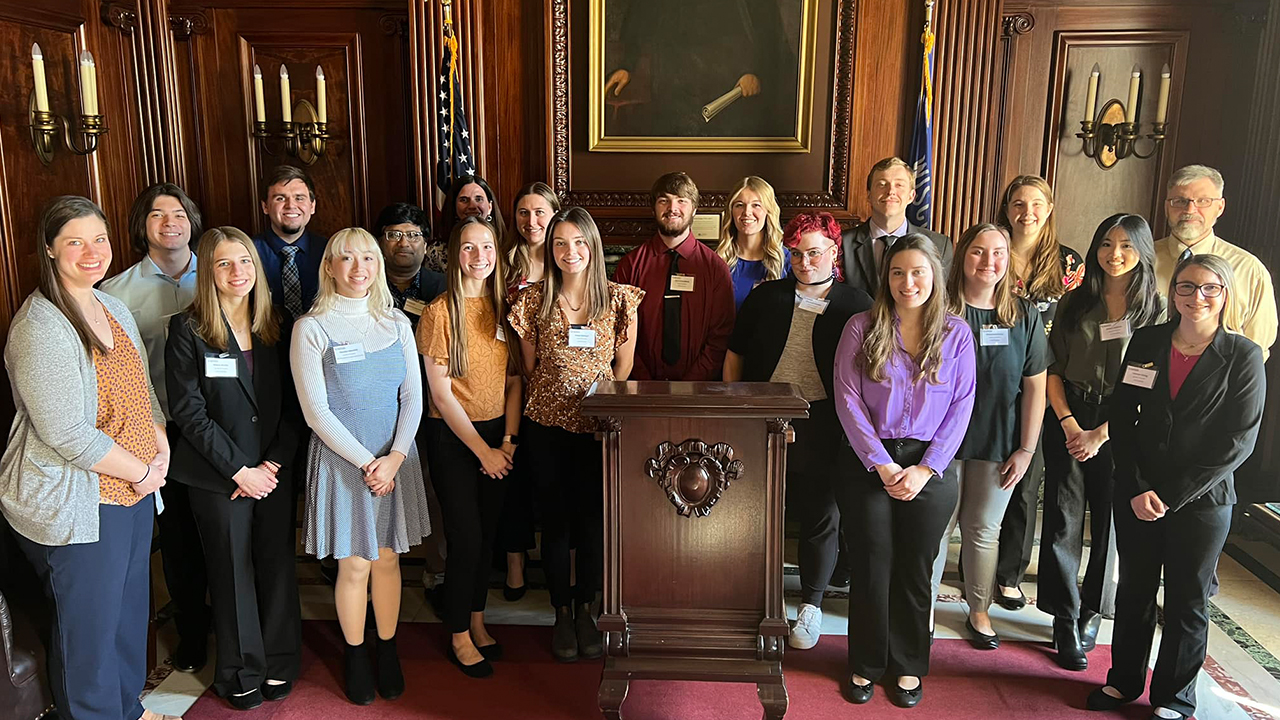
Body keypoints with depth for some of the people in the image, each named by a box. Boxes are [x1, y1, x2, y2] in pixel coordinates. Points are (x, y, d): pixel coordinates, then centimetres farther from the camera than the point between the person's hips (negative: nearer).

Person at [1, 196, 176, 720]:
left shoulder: (114, 308, 8)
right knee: (88, 628, 7)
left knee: (130, 610, 21)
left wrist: (161, 451, 0)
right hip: (74, 506, -8)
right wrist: (141, 471, -14)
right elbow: (68, 434, -23)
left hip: (134, 491, 8)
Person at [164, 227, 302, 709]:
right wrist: (239, 470, -13)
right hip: (217, 475, -3)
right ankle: (242, 672, 25)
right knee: (232, 573, 8)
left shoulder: (274, 326, 5)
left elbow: (291, 404, 4)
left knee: (277, 565, 10)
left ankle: (279, 663, 27)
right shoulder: (187, 330, -6)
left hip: (274, 470, 3)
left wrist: (275, 462, -7)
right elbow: (189, 411, -10)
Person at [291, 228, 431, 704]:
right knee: (354, 565, 4)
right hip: (342, 459, -3)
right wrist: (366, 463, -12)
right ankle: (355, 656, 24)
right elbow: (316, 411, -8)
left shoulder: (396, 323, 5)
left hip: (395, 458, 3)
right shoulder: (311, 329, -6)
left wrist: (394, 457, -9)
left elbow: (413, 397, 4)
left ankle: (388, 652, 26)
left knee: (388, 558, 10)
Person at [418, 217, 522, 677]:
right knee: (466, 537, -2)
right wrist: (483, 450, -11)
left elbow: (513, 379, 7)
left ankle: (477, 622, 30)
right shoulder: (440, 312, -11)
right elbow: (441, 394, -12)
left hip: (497, 434, 5)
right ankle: (460, 637, 17)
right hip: (452, 436, -5)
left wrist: (508, 439, -5)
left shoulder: (502, 307, 4)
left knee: (488, 532, 12)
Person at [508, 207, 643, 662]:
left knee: (592, 520, 7)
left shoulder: (619, 300, -2)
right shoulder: (534, 301, -1)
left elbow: (624, 367, 4)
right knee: (554, 519, 8)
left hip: (598, 426, 0)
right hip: (547, 425, 0)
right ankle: (562, 613, 24)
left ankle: (586, 611, 26)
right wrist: (553, 397, -5)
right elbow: (529, 368, 7)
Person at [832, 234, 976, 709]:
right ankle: (866, 665, 22)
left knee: (915, 569, 10)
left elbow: (961, 408, 0)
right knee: (873, 565, 5)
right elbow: (847, 401, -6)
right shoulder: (861, 328, -2)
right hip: (869, 465, -1)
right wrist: (882, 464, -12)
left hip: (929, 466, 1)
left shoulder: (956, 334, 2)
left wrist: (925, 468, -9)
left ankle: (908, 666, 27)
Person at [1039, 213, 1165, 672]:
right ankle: (1066, 621, 13)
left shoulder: (1156, 309, 0)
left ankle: (1091, 612, 24)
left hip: (1122, 429, -1)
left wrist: (1101, 433, -10)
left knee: (1111, 523, 5)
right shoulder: (1076, 303, 6)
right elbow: (1053, 370, 3)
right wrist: (1069, 425, -8)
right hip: (1068, 422, 1)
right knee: (1064, 522, 1)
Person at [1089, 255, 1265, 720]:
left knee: (1187, 602, 11)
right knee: (1134, 590, 15)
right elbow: (1122, 419, 0)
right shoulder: (1146, 342, 0)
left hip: (1201, 501, -2)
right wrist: (1138, 490, -9)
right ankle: (1124, 680, 32)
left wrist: (1169, 495, -14)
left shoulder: (1243, 357, -8)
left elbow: (1236, 442, -11)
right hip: (1135, 496, 3)